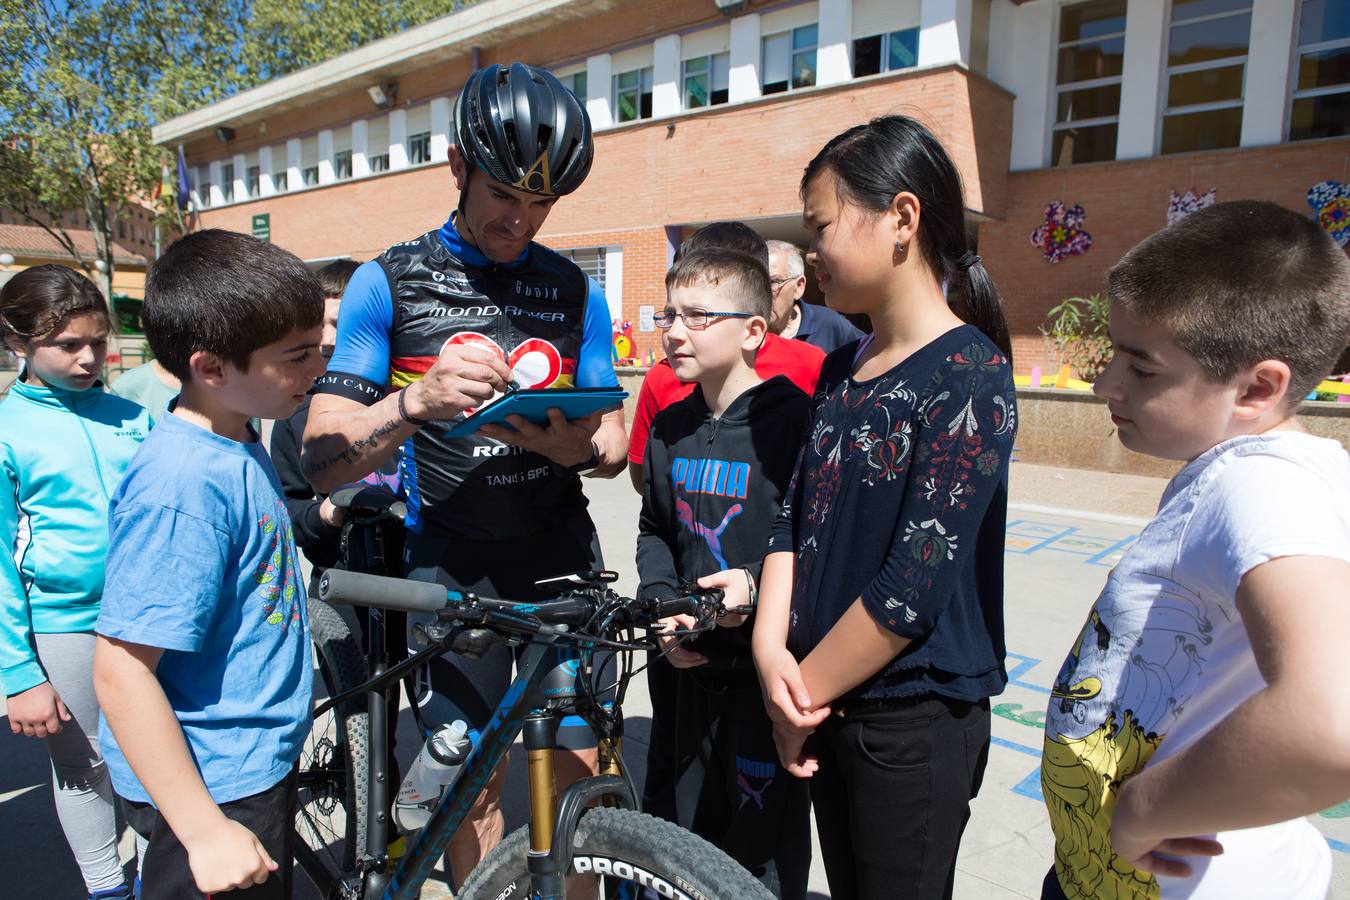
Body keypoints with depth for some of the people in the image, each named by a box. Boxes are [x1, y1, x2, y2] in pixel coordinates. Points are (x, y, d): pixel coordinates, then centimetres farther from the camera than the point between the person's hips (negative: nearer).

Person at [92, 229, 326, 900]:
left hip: (257, 763, 9)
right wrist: (205, 831, -24)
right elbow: (121, 670, -28)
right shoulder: (181, 486, -29)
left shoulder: (236, 443, 0)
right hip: (213, 791, -9)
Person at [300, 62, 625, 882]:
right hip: (450, 561, -1)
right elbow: (324, 462, -8)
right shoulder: (390, 283, -2)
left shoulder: (577, 292, 6)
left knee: (575, 769, 6)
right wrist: (415, 401, -27)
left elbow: (614, 445, 7)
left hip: (559, 549, 2)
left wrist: (577, 446, -17)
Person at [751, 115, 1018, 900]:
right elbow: (793, 520, 3)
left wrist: (805, 689, -13)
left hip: (917, 720, -6)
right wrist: (771, 651, -10)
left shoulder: (970, 377, -17)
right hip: (830, 706, 6)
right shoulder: (840, 372, 5)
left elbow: (915, 585, -21)